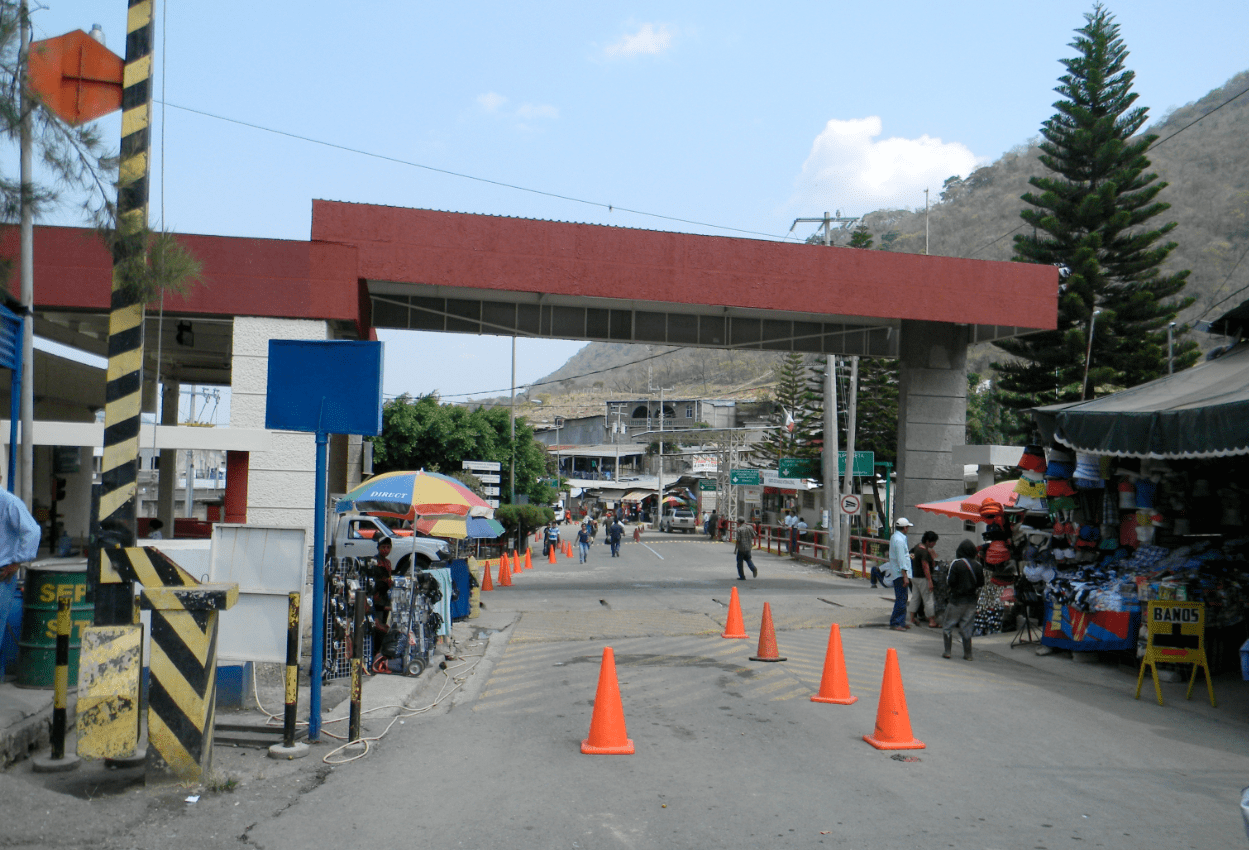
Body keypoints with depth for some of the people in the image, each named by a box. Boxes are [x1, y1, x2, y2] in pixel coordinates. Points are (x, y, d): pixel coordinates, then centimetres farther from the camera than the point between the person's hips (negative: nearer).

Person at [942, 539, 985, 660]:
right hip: (972, 600, 4)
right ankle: (967, 654, 11)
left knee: (948, 625, 6)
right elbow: (981, 583, 5)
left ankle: (947, 651, 3)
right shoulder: (977, 565, -1)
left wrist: (946, 578, 6)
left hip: (957, 600, -4)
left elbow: (950, 581, -14)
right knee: (967, 627, 11)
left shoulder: (956, 564, -13)